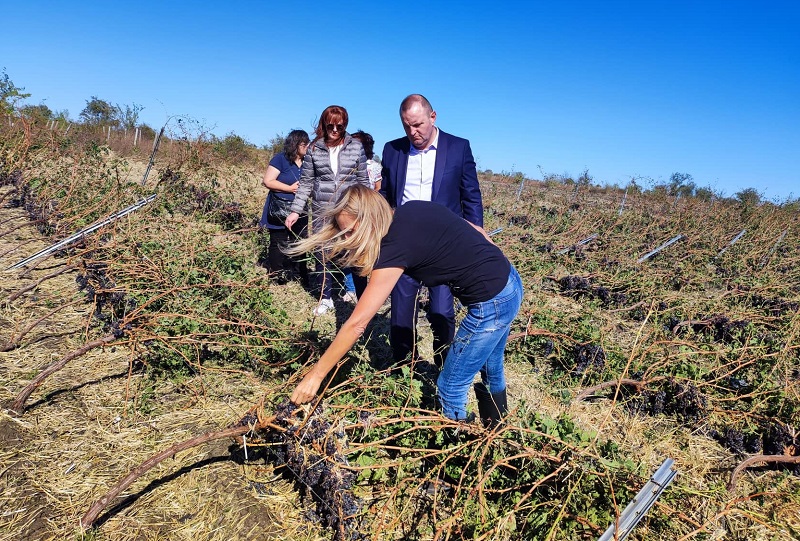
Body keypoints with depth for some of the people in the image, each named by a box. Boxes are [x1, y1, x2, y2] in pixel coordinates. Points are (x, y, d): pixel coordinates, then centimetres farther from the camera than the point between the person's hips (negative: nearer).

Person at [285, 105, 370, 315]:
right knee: (322, 256, 8)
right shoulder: (314, 149, 3)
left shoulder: (356, 147, 1)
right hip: (322, 212, 1)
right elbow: (306, 182, 5)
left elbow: (363, 180, 7)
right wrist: (296, 210, -1)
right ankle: (325, 298, 23)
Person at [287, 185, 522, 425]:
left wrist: (316, 375, -11)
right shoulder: (413, 208, 2)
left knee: (450, 387, 8)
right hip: (510, 281, 9)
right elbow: (479, 232, 9)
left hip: (492, 303, -9)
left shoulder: (394, 248, -20)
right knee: (491, 374, 27)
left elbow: (356, 324, -19)